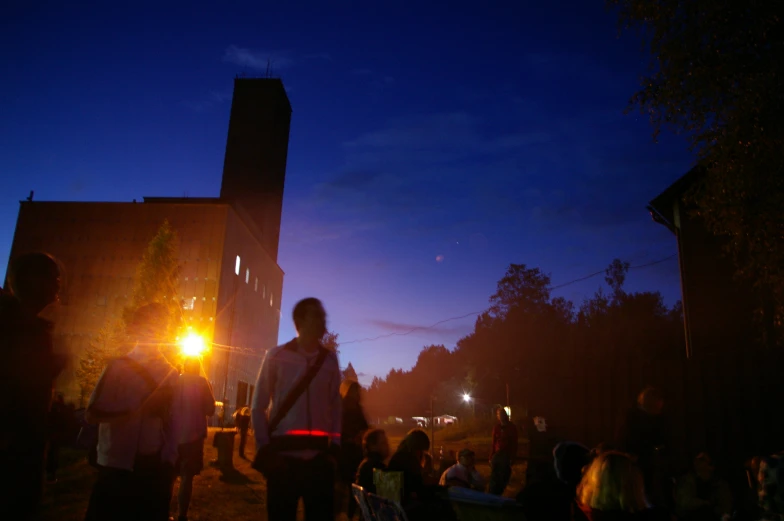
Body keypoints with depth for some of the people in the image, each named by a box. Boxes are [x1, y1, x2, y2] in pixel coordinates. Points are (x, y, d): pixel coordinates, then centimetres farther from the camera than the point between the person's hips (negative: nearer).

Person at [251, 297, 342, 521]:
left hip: (319, 456, 2)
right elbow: (259, 406, 3)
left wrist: (334, 445, 0)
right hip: (283, 455, -2)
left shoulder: (330, 359, 6)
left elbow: (335, 406, 8)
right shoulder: (276, 356, 0)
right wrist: (263, 448, -4)